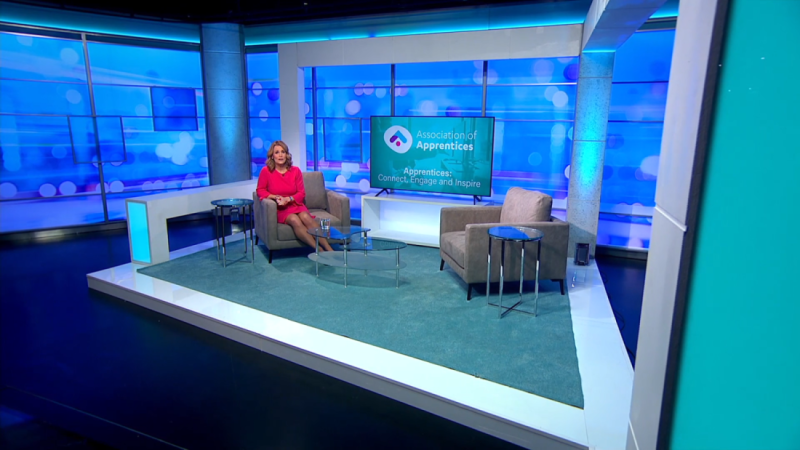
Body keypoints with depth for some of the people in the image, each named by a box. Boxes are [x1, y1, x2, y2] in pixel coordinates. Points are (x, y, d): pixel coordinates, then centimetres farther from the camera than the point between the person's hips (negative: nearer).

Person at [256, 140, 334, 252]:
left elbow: (301, 193, 7)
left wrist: (288, 199, -11)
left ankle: (328, 249, -39)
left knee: (306, 217, -32)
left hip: (295, 204, 2)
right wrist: (274, 197, -11)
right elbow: (260, 190, 7)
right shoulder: (266, 171, -1)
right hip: (279, 209, -2)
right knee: (294, 220, -34)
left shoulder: (295, 171, 6)